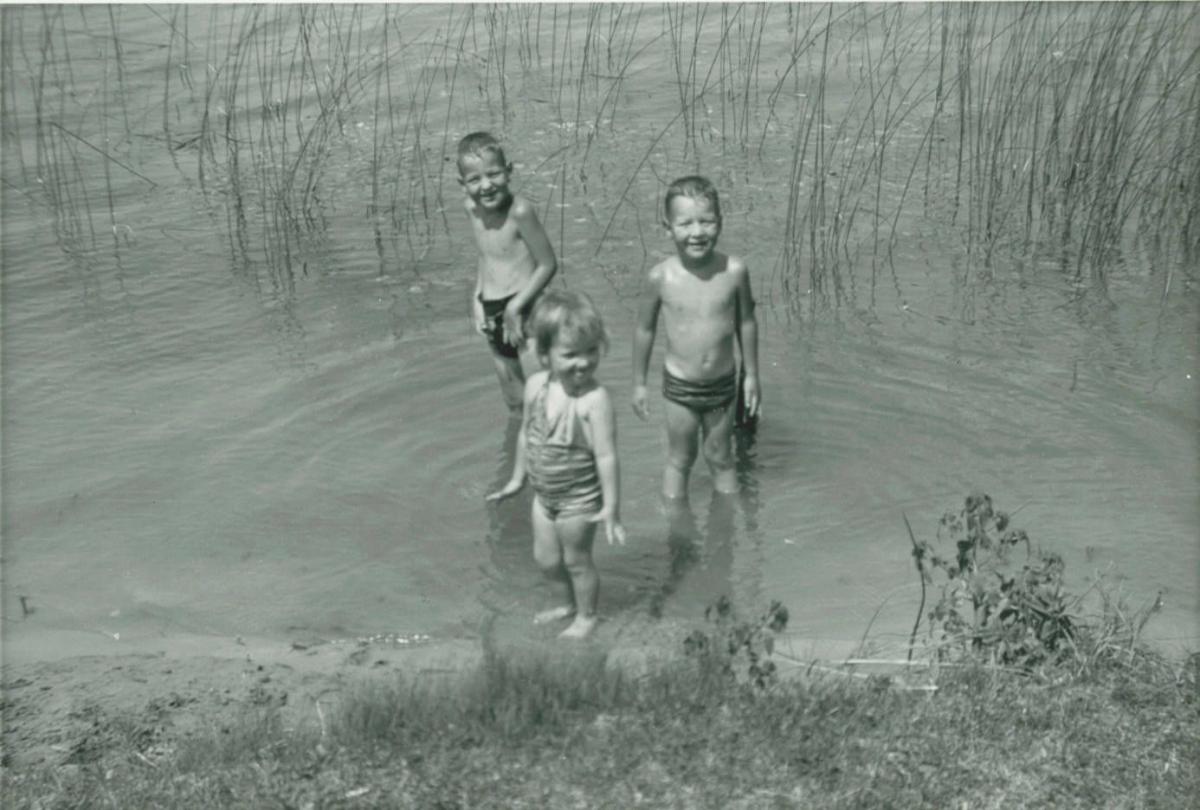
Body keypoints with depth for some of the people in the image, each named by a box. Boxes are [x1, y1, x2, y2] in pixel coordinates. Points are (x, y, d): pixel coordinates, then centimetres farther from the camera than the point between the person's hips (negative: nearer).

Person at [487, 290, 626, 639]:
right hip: (544, 495, 6)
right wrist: (518, 478, 14)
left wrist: (611, 507, -22)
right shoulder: (536, 386, -11)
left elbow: (606, 456, -25)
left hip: (579, 499, -6)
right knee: (546, 559, 22)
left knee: (576, 559, 15)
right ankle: (574, 601, 50)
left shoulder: (594, 400, -29)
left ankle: (586, 616, 41)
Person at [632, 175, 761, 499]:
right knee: (679, 459, 15)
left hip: (723, 384, 1)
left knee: (720, 458, 18)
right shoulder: (661, 277, -17)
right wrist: (639, 383, 4)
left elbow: (746, 323, 1)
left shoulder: (734, 271, -15)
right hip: (679, 386, -1)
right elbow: (645, 329, -2)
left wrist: (751, 375, 8)